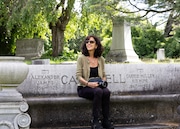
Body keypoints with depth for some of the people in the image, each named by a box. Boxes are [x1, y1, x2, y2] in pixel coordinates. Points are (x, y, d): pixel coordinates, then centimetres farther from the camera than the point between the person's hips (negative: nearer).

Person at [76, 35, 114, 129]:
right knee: (98, 91, -34)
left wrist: (103, 81, -6)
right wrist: (88, 83, -23)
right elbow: (78, 76, -8)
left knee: (106, 92, -29)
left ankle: (106, 121, -20)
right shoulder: (81, 58, -3)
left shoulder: (101, 59, 10)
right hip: (84, 88, -3)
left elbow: (103, 75, 17)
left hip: (98, 86, 4)